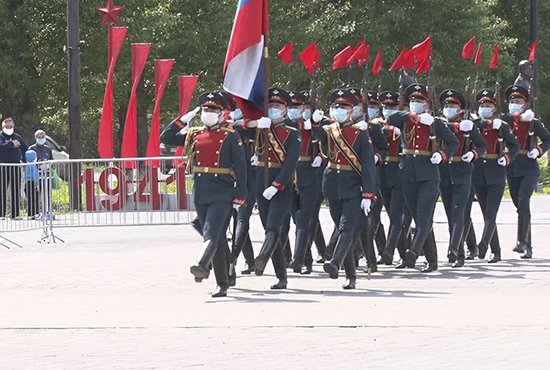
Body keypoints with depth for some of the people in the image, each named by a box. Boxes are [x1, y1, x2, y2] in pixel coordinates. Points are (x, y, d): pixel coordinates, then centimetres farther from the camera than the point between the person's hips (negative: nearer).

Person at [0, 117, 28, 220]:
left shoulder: (17, 137, 12)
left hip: (16, 166, 4)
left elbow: (25, 148, 24)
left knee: (16, 191, 4)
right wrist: (11, 144, -23)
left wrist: (23, 159, 12)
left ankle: (15, 214, 8)